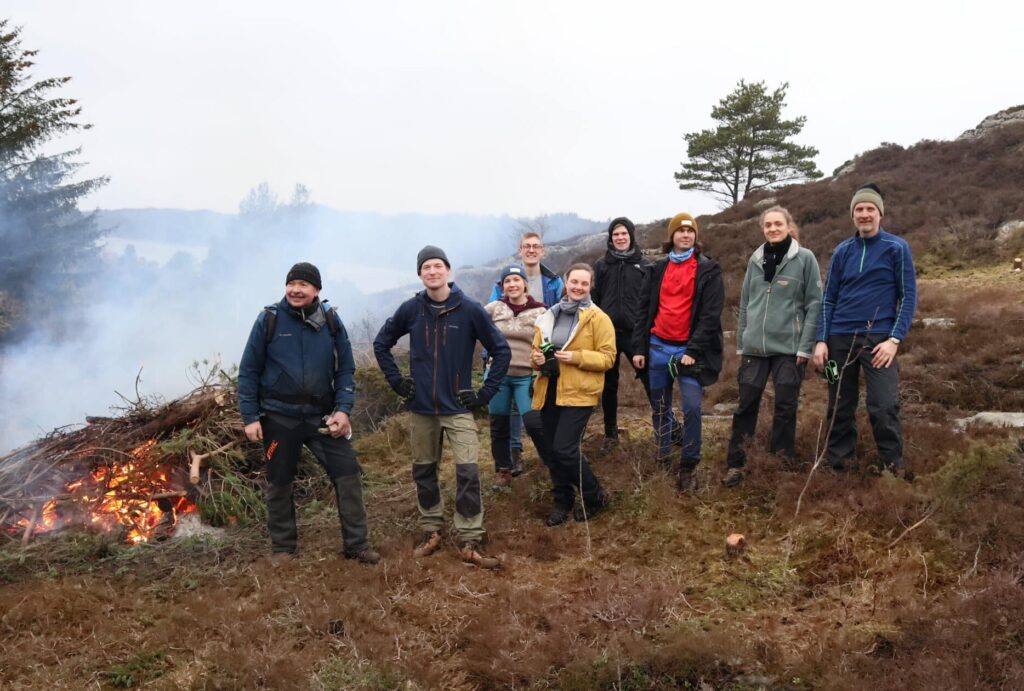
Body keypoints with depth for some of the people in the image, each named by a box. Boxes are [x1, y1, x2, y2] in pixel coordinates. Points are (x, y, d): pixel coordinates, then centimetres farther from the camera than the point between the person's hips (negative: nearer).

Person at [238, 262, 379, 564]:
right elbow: (248, 372, -2)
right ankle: (283, 547, 27)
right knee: (279, 483, 10)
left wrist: (343, 409, -8)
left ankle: (357, 544, 7)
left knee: (347, 473, -4)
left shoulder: (331, 321, 0)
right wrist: (250, 417, -5)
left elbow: (345, 369, 4)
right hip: (279, 417, -1)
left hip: (322, 415, 1)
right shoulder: (269, 320, -6)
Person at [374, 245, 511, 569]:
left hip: (458, 408, -2)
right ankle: (431, 530, 28)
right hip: (421, 408, 3)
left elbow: (501, 351, -1)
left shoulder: (470, 309, -8)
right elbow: (381, 343, 13)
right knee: (423, 472, 12)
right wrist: (397, 381, 5)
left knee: (468, 473, -10)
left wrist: (486, 392, -4)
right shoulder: (410, 309, -2)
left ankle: (470, 541, 0)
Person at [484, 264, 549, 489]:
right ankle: (503, 471, 25)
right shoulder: (494, 308, 0)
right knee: (499, 426, 10)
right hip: (498, 375, 2)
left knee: (535, 424, -11)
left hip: (526, 376, -2)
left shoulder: (539, 312, -3)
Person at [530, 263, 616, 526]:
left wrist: (576, 357, -21)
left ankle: (594, 497, 10)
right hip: (549, 391, 6)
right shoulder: (549, 316, 11)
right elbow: (537, 348, 18)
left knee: (564, 449, -12)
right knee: (551, 451, 9)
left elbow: (607, 357, -9)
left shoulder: (598, 318, -5)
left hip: (579, 393, -6)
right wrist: (537, 359, -6)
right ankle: (563, 502, 26)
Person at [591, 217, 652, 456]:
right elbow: (593, 300, 7)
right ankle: (610, 434, 21)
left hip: (636, 333, -2)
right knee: (609, 386, 9)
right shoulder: (601, 265, 7)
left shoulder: (644, 266, 5)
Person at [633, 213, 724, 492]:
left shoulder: (708, 269, -2)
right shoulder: (658, 269, 9)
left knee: (691, 409, -7)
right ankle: (663, 456, 28)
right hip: (658, 347, 4)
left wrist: (694, 350, -15)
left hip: (689, 350, -4)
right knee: (659, 407, 12)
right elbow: (644, 310, 10)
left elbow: (711, 314, -9)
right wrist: (639, 348, 3)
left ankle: (688, 468, 4)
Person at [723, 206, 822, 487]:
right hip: (755, 346, 3)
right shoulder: (755, 260, 11)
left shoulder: (805, 258, -2)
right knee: (747, 405, 3)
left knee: (785, 406, 3)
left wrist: (806, 346, -10)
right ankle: (735, 464, 10)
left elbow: (814, 303, -5)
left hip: (789, 347, -3)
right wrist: (740, 342, 12)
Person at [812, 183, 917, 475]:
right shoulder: (842, 251, 9)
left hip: (879, 338, -3)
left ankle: (892, 469, 3)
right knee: (840, 407, 9)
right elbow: (829, 298, 10)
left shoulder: (897, 248, 0)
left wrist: (895, 339, -13)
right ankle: (838, 465, 21)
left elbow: (909, 296, -3)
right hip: (840, 338, 4)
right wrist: (821, 340, 1)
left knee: (884, 408, -10)